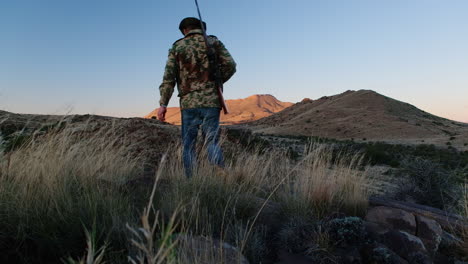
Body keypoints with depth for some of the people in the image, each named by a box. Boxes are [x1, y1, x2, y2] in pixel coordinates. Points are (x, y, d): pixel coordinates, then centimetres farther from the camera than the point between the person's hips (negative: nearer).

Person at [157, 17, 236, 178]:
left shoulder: (177, 47, 10)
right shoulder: (213, 42, 10)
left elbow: (169, 77, 2)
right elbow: (230, 65, 0)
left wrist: (163, 104, -1)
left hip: (188, 102, 0)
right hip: (211, 101, 0)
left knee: (188, 145, 6)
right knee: (212, 142, 3)